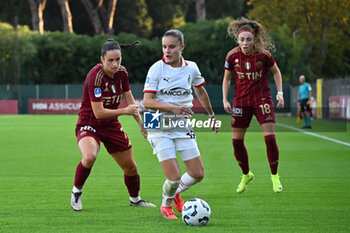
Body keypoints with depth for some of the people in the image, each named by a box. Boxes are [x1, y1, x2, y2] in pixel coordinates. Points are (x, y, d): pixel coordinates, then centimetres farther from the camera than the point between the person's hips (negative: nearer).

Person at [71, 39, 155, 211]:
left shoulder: (122, 73, -6)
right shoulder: (96, 76, -27)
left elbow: (130, 101, 9)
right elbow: (99, 112, -28)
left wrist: (141, 125, 7)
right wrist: (124, 111, -22)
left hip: (111, 125, 6)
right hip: (89, 124, -6)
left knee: (130, 167, 11)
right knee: (89, 157, -36)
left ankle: (135, 199, 39)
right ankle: (76, 191, -10)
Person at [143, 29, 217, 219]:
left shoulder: (191, 68, 2)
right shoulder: (156, 69, -9)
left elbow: (200, 91, 22)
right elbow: (147, 102, -14)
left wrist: (211, 115, 31)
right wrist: (173, 108, -26)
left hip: (183, 127, 4)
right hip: (160, 128, -4)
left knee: (197, 174, 0)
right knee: (174, 177, -12)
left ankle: (176, 193, 32)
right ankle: (166, 204, 21)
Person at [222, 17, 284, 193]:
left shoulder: (263, 54, -12)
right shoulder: (232, 56, -7)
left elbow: (276, 72, 6)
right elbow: (226, 79, 8)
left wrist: (279, 93, -3)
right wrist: (225, 100, -1)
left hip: (262, 99, -2)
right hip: (241, 101, 2)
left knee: (270, 138, -13)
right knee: (237, 141, 2)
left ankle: (274, 176, 6)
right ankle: (246, 175, 26)